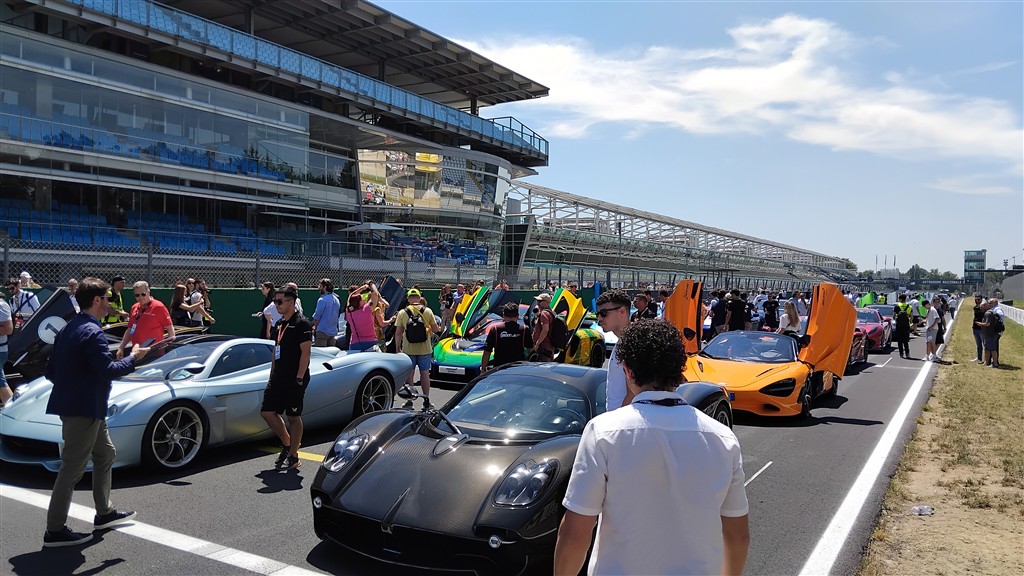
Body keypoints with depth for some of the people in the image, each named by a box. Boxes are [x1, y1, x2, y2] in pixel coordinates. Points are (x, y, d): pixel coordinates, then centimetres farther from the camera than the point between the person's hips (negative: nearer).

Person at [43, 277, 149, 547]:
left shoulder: (67, 330, 12)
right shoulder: (92, 332, -18)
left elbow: (51, 371, 15)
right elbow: (108, 371, -23)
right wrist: (133, 358, -8)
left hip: (71, 403, 11)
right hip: (84, 410, -11)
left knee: (106, 454, 20)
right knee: (73, 468, -3)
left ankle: (104, 512, 29)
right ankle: (55, 530, 5)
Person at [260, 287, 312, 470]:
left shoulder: (301, 323, -11)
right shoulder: (279, 324, 15)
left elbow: (306, 352, -16)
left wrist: (299, 378, -20)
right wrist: (272, 376, 16)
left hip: (294, 379, -8)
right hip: (278, 378, 8)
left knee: (294, 417, 1)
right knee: (267, 412, 7)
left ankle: (293, 456, 11)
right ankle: (287, 443, 24)